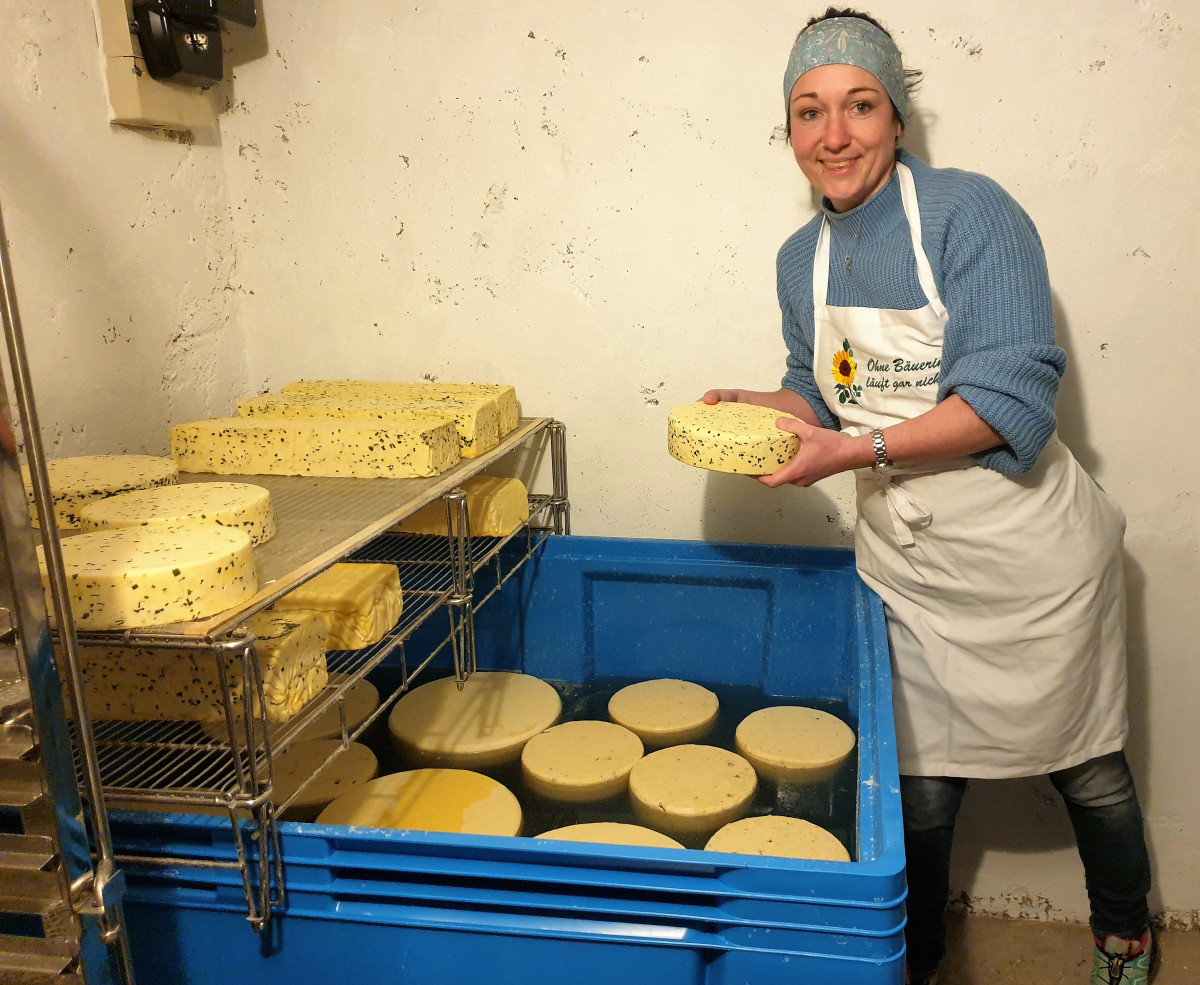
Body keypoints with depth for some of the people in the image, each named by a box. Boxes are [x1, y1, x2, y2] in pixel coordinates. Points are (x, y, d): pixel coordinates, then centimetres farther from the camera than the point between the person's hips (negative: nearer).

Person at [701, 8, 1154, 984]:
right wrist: (753, 407, -5)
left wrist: (858, 449, -29)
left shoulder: (969, 211, -15)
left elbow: (1013, 398, -23)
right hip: (906, 564, 4)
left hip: (1029, 555, -3)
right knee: (921, 783, 11)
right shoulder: (801, 258, 3)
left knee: (1086, 765, 18)